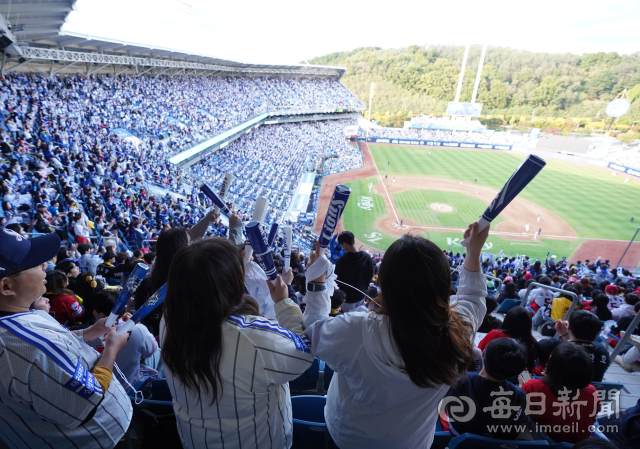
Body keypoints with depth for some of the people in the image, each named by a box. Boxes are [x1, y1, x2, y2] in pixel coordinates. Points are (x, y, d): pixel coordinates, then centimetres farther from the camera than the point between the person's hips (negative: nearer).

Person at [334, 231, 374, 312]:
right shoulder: (367, 257, -12)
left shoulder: (341, 261, -25)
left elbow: (338, 280, -14)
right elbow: (370, 275, 0)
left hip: (348, 299, -4)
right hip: (361, 296, 4)